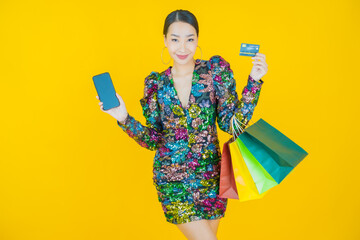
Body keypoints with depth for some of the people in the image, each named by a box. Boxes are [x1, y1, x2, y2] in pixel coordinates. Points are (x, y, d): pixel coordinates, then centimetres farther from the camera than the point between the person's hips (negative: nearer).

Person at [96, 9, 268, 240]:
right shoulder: (156, 84, 0)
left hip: (211, 174, 1)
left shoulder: (215, 70, -3)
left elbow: (232, 124, -9)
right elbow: (153, 140, 2)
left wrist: (254, 81, -16)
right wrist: (123, 118, -11)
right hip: (171, 179, -1)